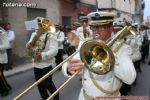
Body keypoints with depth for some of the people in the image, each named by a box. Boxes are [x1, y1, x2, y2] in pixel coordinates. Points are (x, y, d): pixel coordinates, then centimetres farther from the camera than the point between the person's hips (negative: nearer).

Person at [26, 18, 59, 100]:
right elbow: (30, 46, 14)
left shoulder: (50, 35, -12)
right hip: (36, 64, 6)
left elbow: (54, 50, -21)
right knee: (40, 84, 15)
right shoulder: (34, 34, 9)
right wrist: (29, 46, -11)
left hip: (46, 64, -6)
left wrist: (43, 55, -35)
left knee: (47, 83, 5)